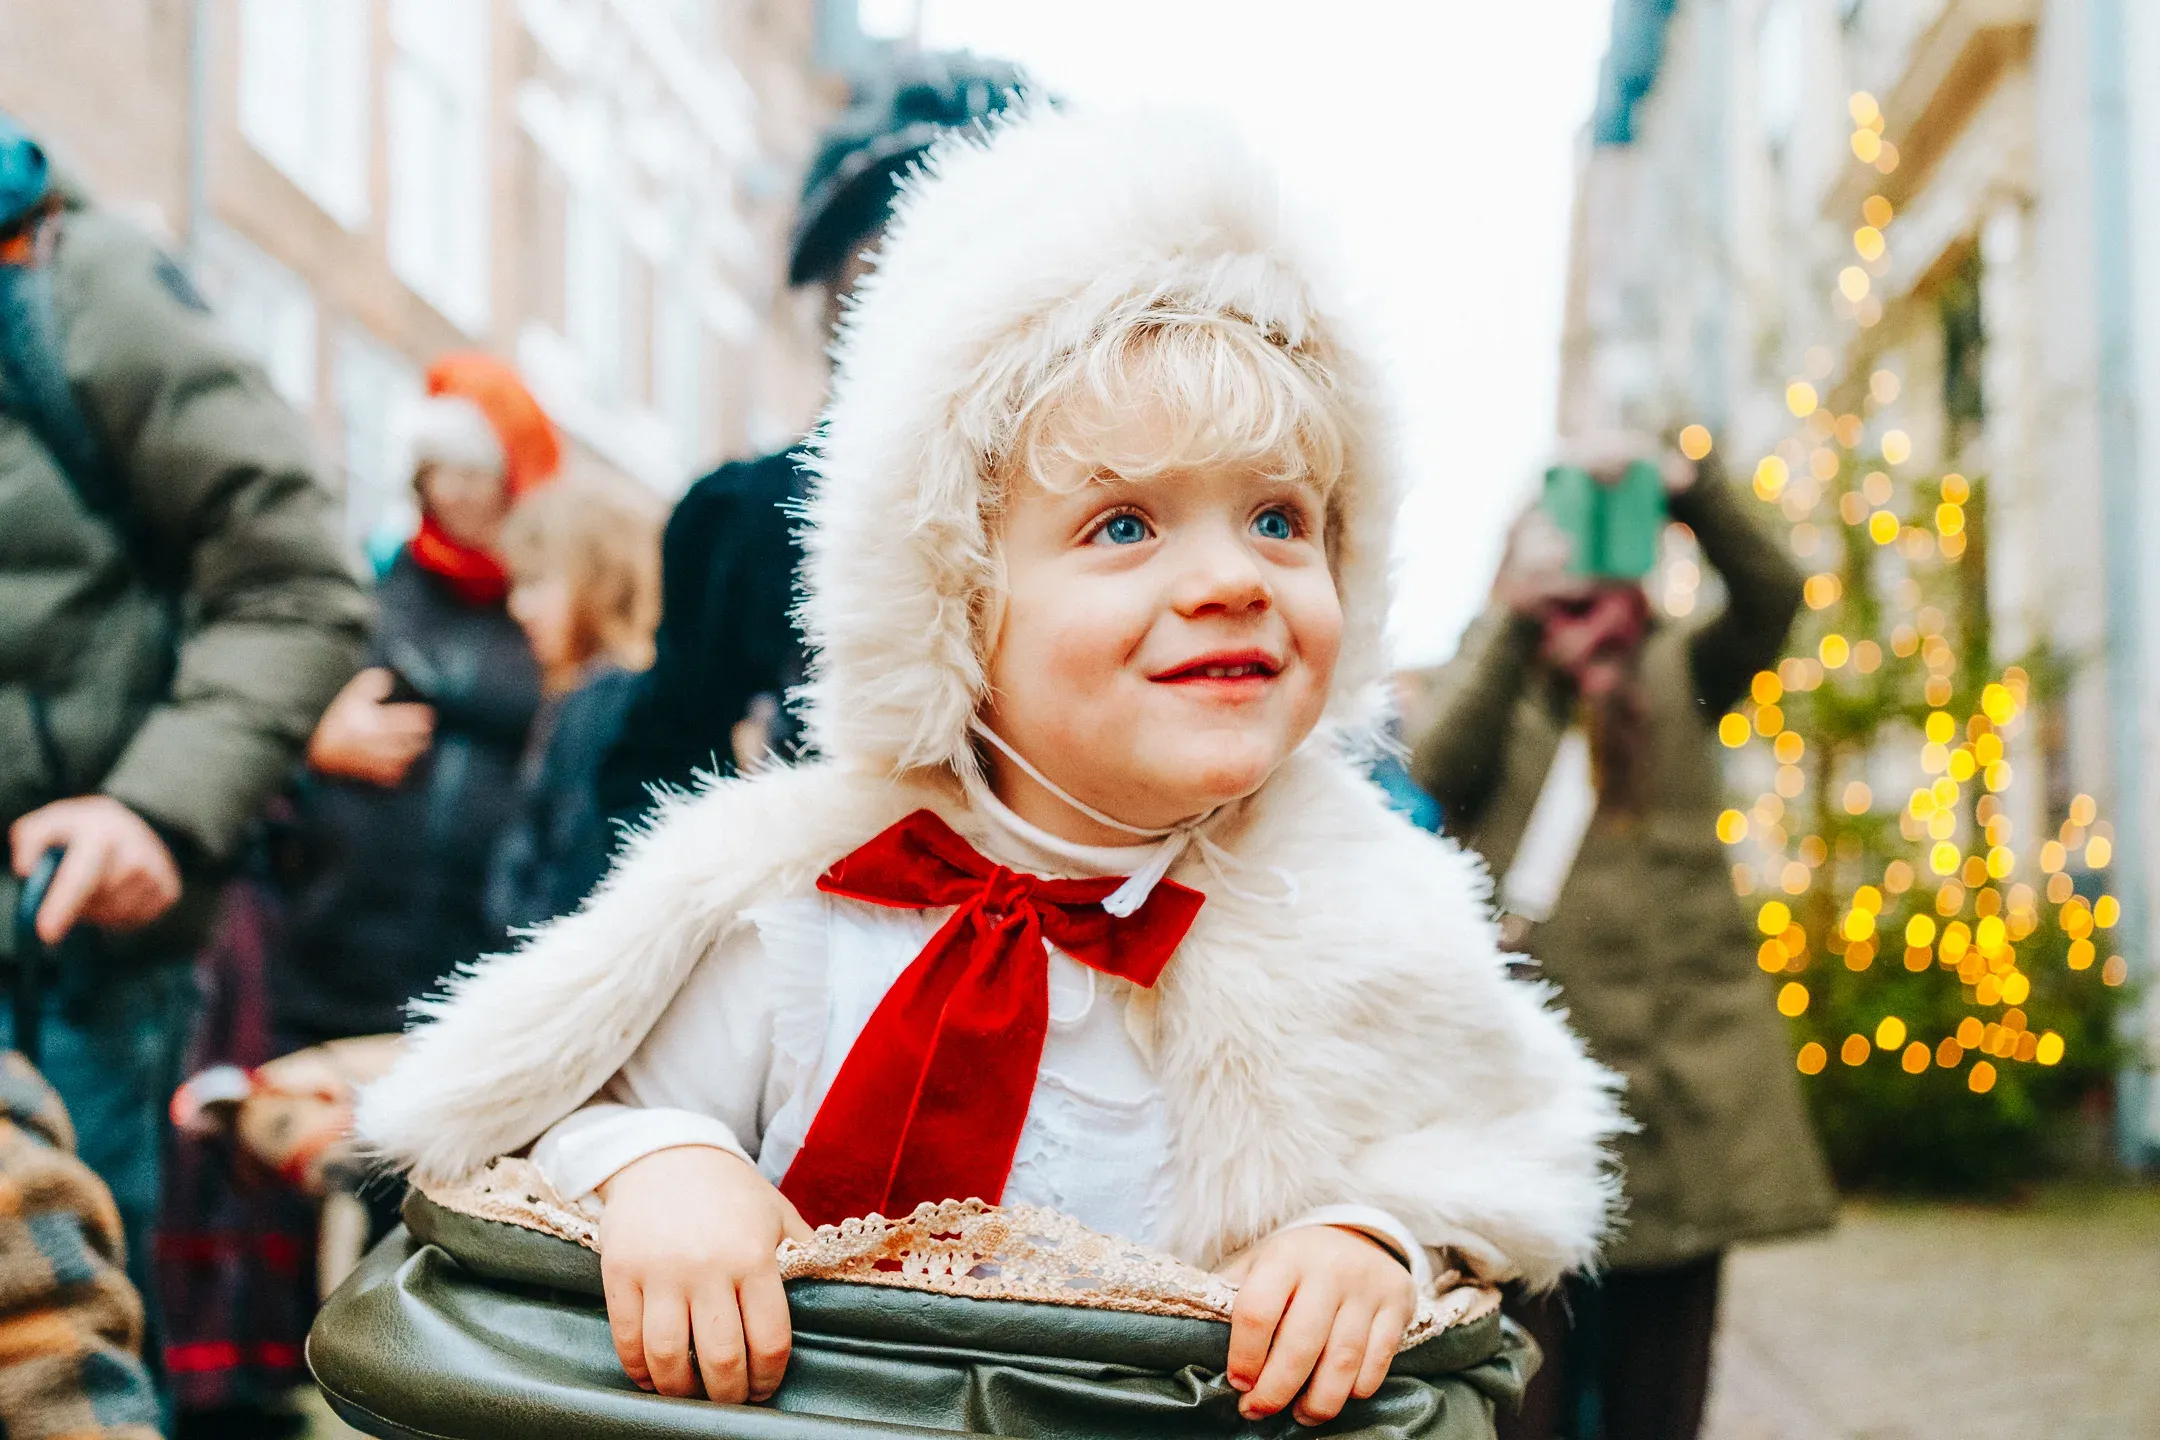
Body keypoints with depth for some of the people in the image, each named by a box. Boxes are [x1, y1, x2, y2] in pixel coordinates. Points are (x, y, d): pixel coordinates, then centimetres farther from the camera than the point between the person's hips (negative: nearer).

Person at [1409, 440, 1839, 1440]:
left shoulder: (1676, 681, 17)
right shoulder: (1485, 693, 13)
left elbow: (1771, 597, -2)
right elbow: (1435, 774, -9)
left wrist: (1686, 489, -17)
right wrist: (1513, 621, -14)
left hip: (1680, 1066, 2)